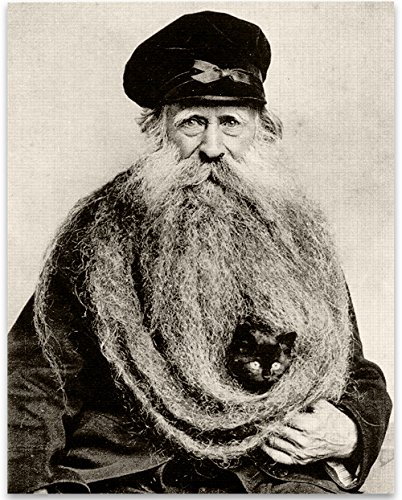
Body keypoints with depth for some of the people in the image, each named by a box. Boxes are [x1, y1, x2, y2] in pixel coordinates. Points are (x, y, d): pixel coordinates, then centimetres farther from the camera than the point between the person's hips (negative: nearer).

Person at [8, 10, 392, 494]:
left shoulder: (300, 243, 11)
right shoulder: (97, 237, 4)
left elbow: (361, 377, 20)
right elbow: (33, 381, 3)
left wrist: (348, 434, 0)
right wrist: (21, 486, -12)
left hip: (284, 479, 3)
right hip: (127, 481, -1)